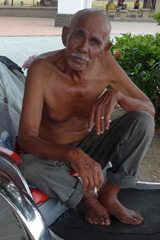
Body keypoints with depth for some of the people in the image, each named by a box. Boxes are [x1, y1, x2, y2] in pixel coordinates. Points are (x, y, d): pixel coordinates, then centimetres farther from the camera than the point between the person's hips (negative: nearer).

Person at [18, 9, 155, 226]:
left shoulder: (105, 63, -16)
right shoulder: (42, 69, -28)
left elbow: (149, 108, -10)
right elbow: (26, 139, -33)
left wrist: (116, 95, -32)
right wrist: (74, 155, -52)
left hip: (90, 146, 3)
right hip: (53, 153, -2)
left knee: (143, 122, -18)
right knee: (30, 168, -36)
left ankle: (109, 195, -5)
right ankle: (85, 195, -5)